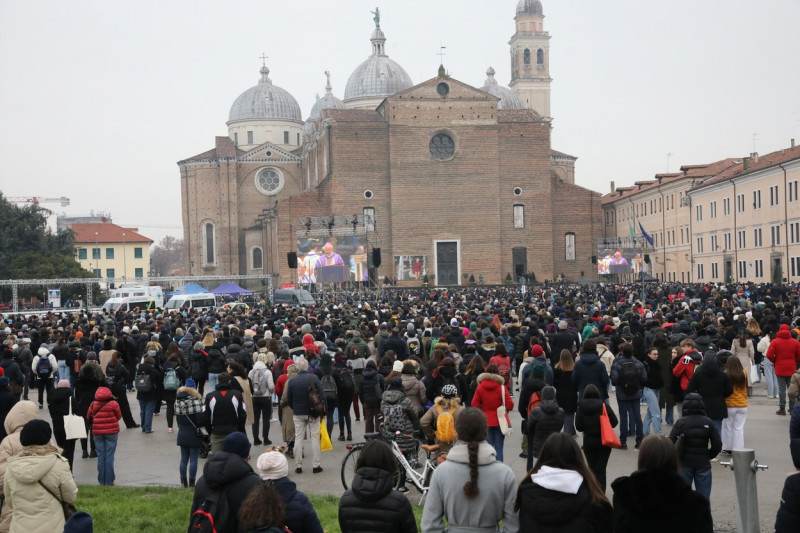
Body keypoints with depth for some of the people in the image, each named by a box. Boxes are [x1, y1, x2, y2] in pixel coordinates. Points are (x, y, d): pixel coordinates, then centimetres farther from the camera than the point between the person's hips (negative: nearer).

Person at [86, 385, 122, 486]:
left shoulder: (93, 404, -1)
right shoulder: (113, 404, -9)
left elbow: (88, 417, 7)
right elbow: (119, 416, 1)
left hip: (97, 433, 2)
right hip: (111, 432, -2)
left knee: (100, 456, 8)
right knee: (109, 456, 2)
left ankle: (102, 481, 10)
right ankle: (109, 481, 3)